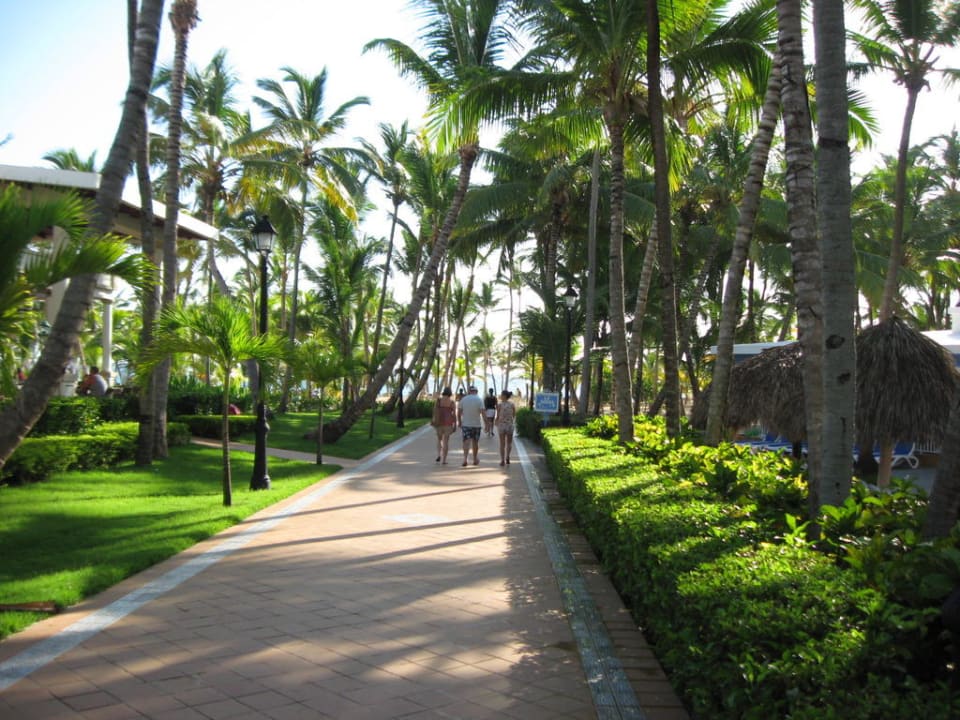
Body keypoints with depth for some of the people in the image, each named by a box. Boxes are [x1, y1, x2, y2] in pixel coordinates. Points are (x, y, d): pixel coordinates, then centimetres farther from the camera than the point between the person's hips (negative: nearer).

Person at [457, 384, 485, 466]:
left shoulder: (463, 399, 0)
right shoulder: (479, 400, -4)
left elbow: (459, 413, 1)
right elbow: (482, 413, -11)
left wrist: (459, 423, 13)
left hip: (466, 425, 0)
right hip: (477, 425, 0)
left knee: (466, 442, -4)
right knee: (475, 442, 14)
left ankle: (465, 458, -23)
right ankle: (475, 459, 25)